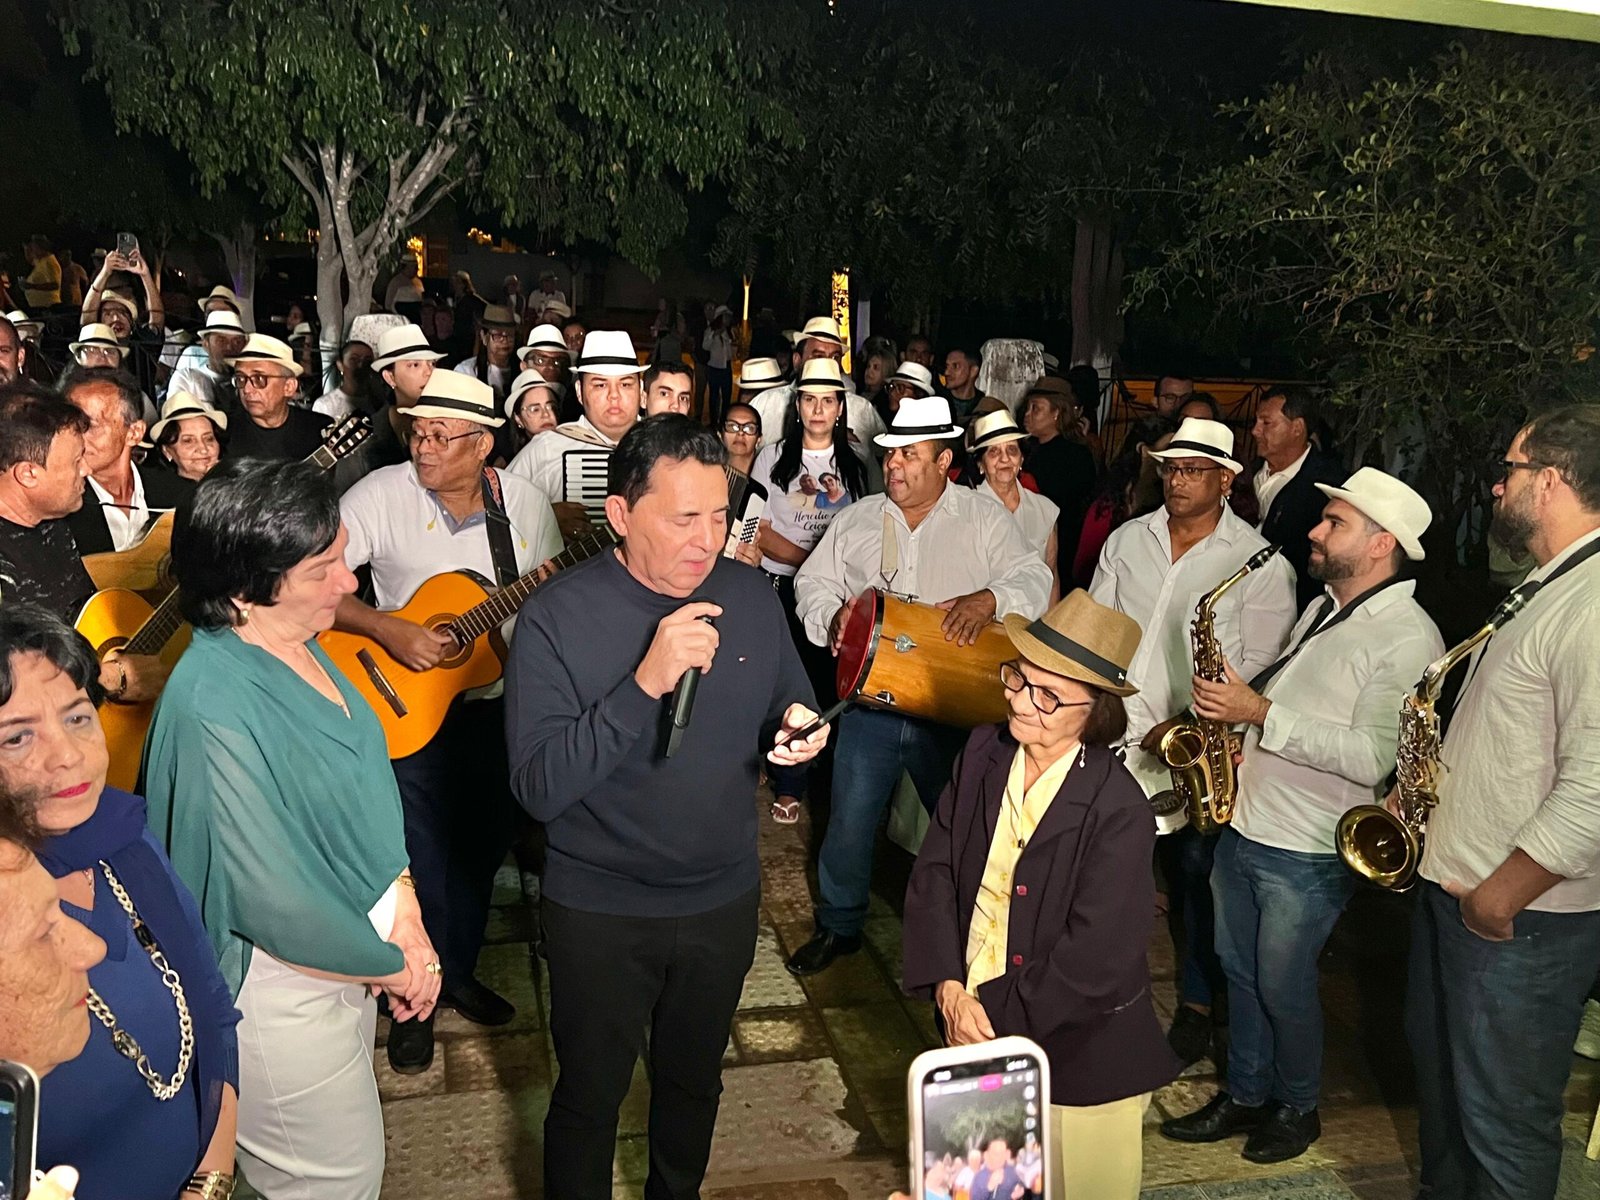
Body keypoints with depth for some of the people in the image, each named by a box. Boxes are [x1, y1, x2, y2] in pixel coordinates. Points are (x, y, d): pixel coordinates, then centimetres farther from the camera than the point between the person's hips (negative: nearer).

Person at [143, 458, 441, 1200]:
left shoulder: (298, 645, -3)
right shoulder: (216, 705, -30)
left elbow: (365, 783, 5)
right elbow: (273, 899, -27)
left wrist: (405, 911, -6)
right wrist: (393, 966, -14)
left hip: (351, 958, 8)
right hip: (285, 985, -8)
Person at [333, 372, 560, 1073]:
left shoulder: (526, 502, -3)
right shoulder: (382, 495, -12)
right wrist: (388, 630, -26)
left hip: (498, 703, 4)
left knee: (484, 843, 17)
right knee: (422, 860, 2)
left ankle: (457, 971, 40)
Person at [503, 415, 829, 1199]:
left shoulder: (750, 596, -6)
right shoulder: (558, 617, -20)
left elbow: (791, 709, 8)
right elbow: (539, 788, -27)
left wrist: (800, 730, -17)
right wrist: (648, 682, -37)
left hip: (725, 899, 4)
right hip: (600, 912, -4)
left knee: (694, 1081, 26)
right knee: (589, 1098, 17)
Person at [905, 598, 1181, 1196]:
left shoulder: (1119, 813, -21)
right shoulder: (983, 753, -5)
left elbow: (1095, 959, -21)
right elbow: (933, 873, -4)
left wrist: (996, 1013, -16)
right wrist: (950, 989, -14)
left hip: (1076, 1052, -5)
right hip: (971, 1023, 5)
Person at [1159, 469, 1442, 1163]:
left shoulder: (1407, 638, -18)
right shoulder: (1324, 608, 10)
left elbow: (1371, 759, -26)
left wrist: (1261, 713, -24)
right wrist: (1235, 701, 1)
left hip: (1306, 853, -8)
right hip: (1243, 823, 8)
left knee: (1283, 990, 8)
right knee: (1240, 972, 18)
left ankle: (1297, 1108, 32)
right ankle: (1245, 1096, 36)